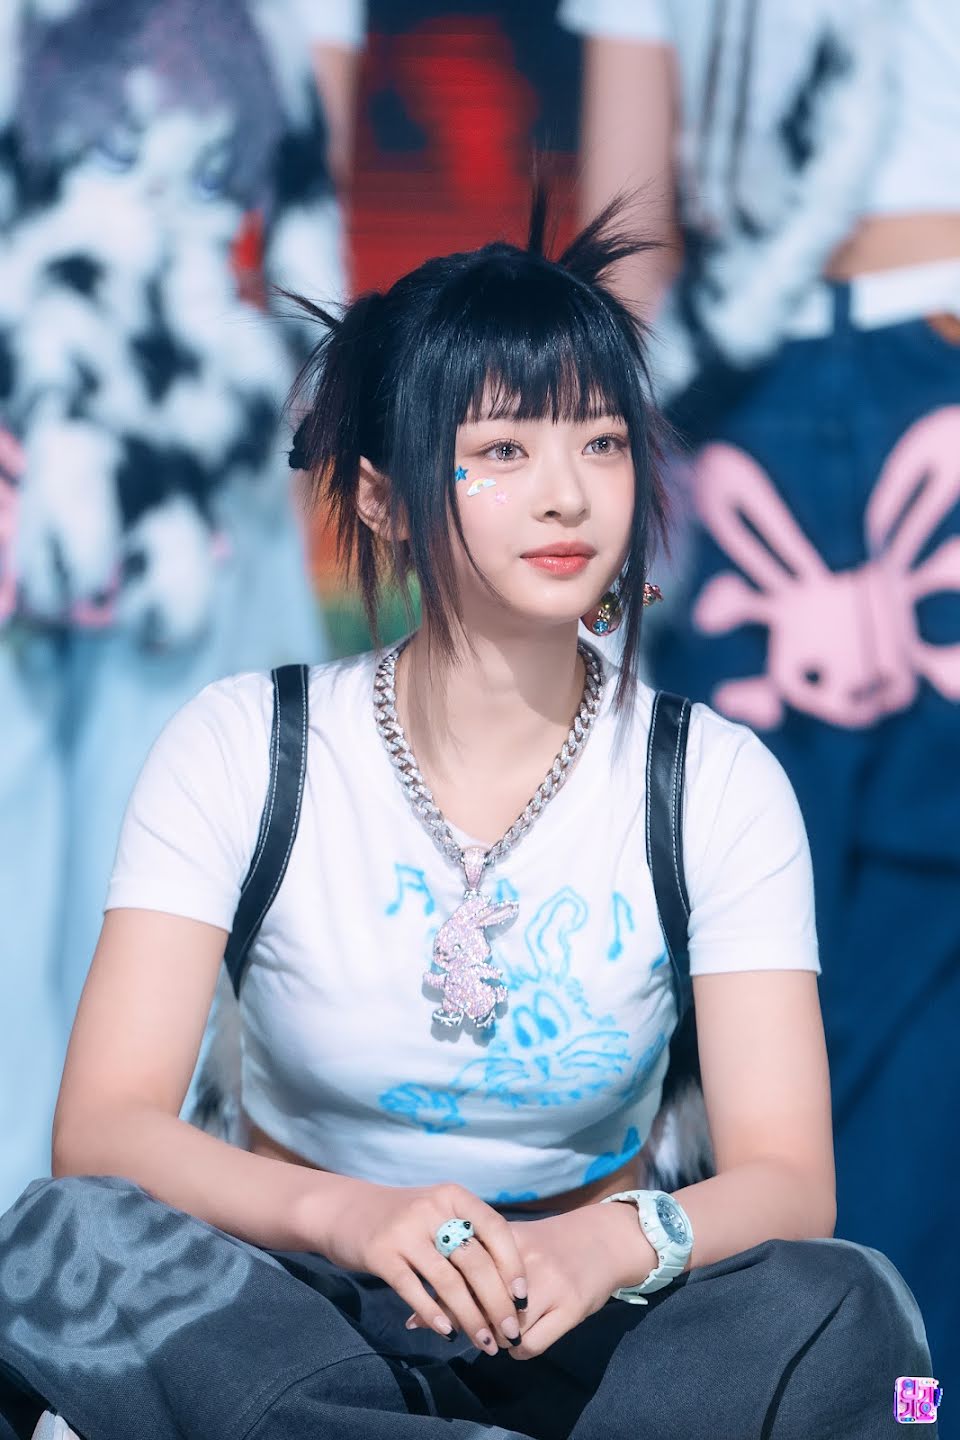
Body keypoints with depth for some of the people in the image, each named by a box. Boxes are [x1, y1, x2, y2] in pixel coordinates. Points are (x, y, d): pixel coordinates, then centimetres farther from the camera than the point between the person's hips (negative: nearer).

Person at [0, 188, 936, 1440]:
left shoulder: (718, 783, -2)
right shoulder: (241, 749, -4)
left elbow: (790, 1182, -9)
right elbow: (103, 1131, -14)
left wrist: (614, 1242, -33)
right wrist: (342, 1212, -35)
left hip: (574, 1334, 1)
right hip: (288, 1322, 0)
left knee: (847, 1311, -30)